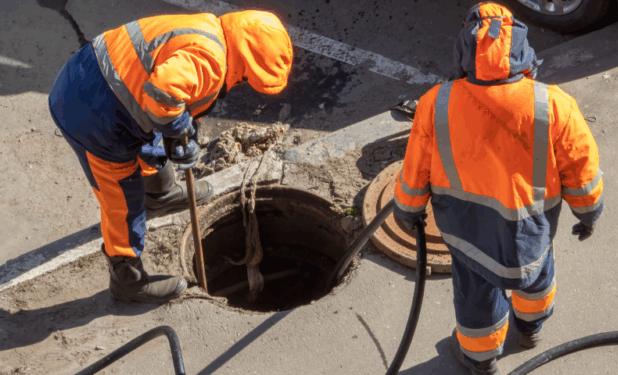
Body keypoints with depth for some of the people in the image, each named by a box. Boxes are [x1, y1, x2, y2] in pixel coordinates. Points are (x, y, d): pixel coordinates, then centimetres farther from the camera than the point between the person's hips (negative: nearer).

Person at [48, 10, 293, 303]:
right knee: (124, 201, 8)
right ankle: (129, 281, 28)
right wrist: (180, 127, -22)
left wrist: (184, 142, 6)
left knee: (149, 143, 36)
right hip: (93, 118, -10)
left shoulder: (203, 32, 9)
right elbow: (161, 92, -41)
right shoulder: (207, 57, -25)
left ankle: (161, 194, 66)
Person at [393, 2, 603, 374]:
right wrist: (589, 212, 8)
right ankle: (531, 327, 62)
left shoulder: (436, 106, -26)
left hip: (466, 223, 0)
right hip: (531, 224, 0)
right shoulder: (554, 107, -28)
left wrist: (408, 208, 11)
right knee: (535, 267, 33)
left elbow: (416, 169, -10)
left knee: (476, 286, 26)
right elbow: (581, 167, -13)